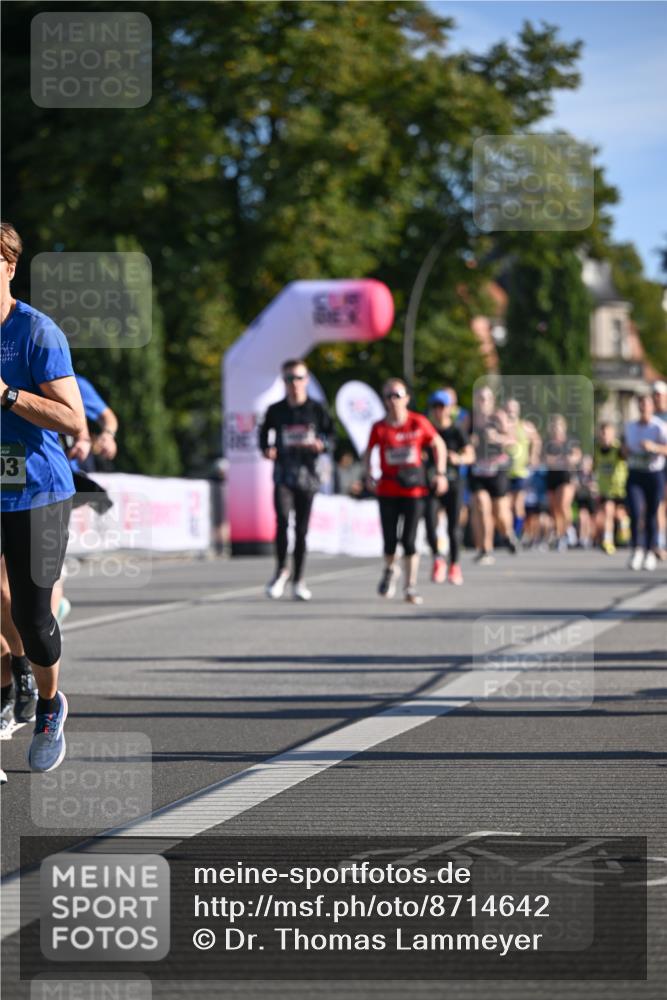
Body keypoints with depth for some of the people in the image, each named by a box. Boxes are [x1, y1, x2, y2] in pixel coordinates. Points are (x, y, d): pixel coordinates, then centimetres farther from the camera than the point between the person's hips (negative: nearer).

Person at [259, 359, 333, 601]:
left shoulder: (316, 409, 3)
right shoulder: (275, 410, 4)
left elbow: (330, 433, 10)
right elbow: (265, 432, 17)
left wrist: (321, 444, -11)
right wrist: (266, 449, -3)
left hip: (307, 473, 1)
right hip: (283, 472, -1)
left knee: (302, 528, 5)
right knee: (282, 520, -20)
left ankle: (298, 581, 15)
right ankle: (281, 570, -2)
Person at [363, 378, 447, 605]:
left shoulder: (419, 423, -4)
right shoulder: (379, 428, -3)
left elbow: (438, 444, 8)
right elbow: (368, 452, 11)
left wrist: (440, 473, 0)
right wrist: (368, 476, -2)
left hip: (413, 490, -1)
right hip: (387, 490, 1)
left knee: (409, 540, -5)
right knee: (390, 539, 2)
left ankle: (410, 587, 4)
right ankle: (390, 570, 34)